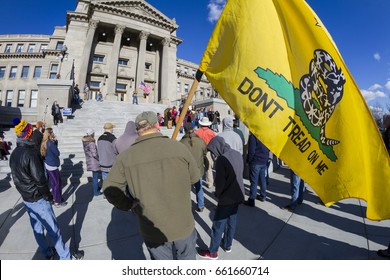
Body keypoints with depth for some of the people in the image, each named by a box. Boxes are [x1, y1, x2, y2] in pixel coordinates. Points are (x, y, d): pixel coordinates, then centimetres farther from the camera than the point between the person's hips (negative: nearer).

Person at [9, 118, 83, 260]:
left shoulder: (13, 154, 5)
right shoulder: (30, 153, -24)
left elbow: (16, 178, 11)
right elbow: (40, 179, -23)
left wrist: (24, 192, 17)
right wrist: (48, 196, -10)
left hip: (26, 199, 9)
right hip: (38, 200, -9)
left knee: (37, 228, 19)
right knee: (53, 229, 1)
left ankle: (48, 253, 34)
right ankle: (66, 257, 12)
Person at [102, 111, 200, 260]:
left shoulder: (126, 156, -12)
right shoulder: (178, 147, -16)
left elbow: (109, 189, -8)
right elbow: (194, 177, -3)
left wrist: (129, 204, 3)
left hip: (152, 231, 1)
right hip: (183, 225, -1)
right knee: (187, 259, 27)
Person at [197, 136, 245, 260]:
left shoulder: (222, 159, -24)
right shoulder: (238, 154, 1)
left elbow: (220, 181, -19)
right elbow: (240, 174, 8)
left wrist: (217, 194, 0)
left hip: (227, 198, -8)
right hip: (238, 195, 8)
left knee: (218, 225, 8)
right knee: (232, 221, 22)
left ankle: (212, 252, 23)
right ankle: (227, 245, 39)